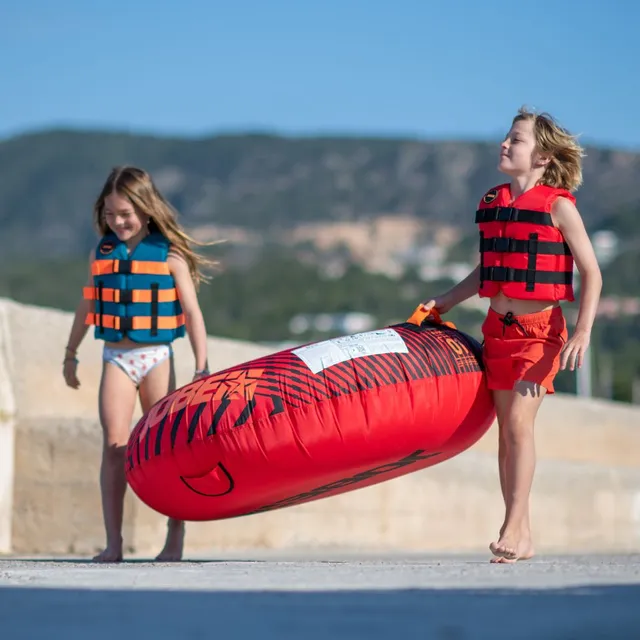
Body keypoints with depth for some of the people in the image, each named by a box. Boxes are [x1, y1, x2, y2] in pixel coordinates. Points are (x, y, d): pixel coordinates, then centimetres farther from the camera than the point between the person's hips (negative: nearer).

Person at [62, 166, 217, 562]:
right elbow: (87, 307, 18)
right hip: (116, 359, 3)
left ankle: (175, 537, 12)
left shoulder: (169, 255, -5)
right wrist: (71, 355, 22)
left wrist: (201, 368, -11)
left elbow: (192, 312, -6)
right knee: (114, 445, -6)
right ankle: (113, 542, -7)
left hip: (157, 359, -2)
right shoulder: (102, 253, 7)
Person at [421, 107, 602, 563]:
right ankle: (522, 537, 11)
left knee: (519, 421, -16)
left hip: (540, 328, -6)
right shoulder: (493, 203, 9)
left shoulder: (558, 205, -8)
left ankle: (513, 527, -13)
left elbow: (591, 272, -7)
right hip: (498, 326, 6)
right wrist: (444, 302, 19)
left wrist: (583, 332, -16)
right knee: (506, 429, 5)